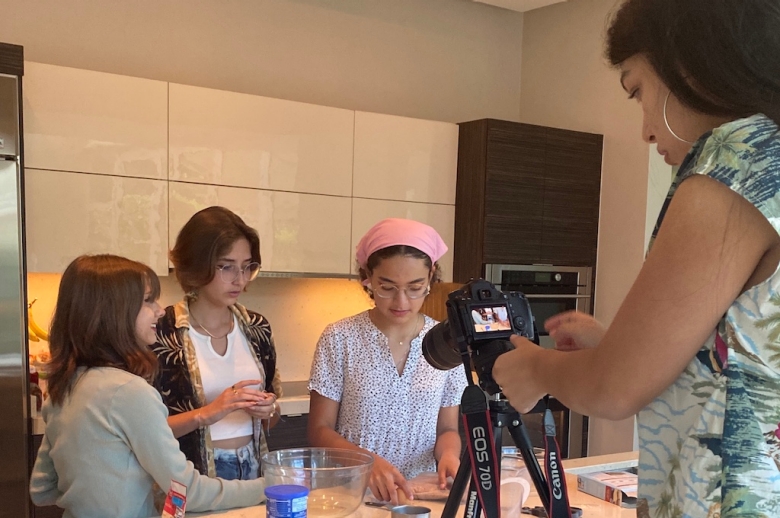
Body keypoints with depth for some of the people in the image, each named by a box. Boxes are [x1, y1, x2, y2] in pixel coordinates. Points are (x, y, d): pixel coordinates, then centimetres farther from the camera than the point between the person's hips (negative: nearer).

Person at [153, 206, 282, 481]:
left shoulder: (256, 327, 6)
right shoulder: (162, 332, -9)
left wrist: (268, 411, -4)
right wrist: (207, 413, -20)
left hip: (252, 469, 4)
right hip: (193, 477, -3)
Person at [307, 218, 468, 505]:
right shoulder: (340, 339, -6)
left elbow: (447, 428, 9)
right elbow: (320, 430, -2)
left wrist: (448, 454, -12)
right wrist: (368, 460, -18)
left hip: (420, 493, 2)